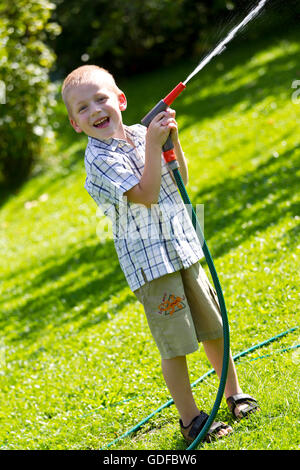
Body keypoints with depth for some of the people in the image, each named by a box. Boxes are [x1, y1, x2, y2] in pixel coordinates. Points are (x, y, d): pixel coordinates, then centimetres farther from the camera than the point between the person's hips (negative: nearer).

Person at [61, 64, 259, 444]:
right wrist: (153, 145, -24)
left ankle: (234, 394, 34)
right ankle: (190, 420, 10)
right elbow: (147, 194, -23)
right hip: (149, 260, -7)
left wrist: (172, 140, 0)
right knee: (175, 345, -2)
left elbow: (179, 180, 14)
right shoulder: (100, 160, -14)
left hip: (183, 247, 7)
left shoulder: (139, 134, 7)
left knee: (213, 326, 17)